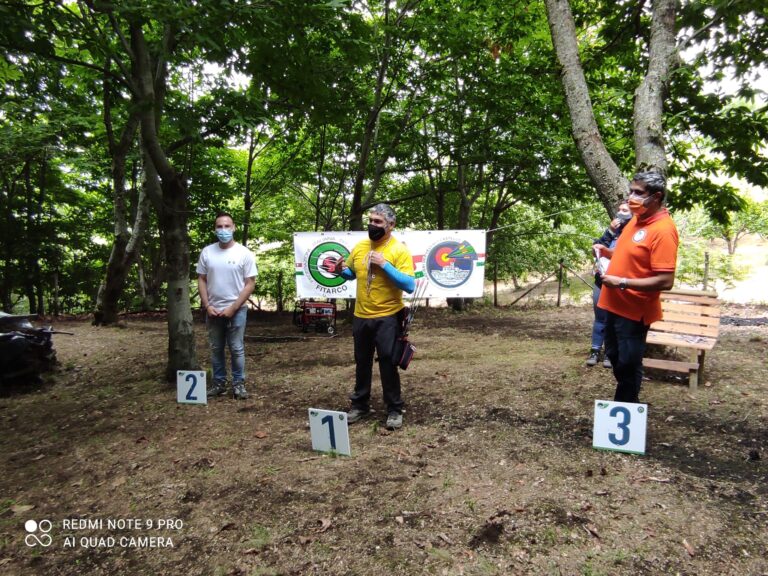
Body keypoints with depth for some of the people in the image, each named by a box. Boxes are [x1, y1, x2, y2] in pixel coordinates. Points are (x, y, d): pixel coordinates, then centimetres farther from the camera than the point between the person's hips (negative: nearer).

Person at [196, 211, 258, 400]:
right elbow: (201, 280, 6)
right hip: (213, 310, 3)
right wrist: (207, 306, -4)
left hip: (236, 310, -3)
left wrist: (233, 308, -13)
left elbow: (250, 284, -8)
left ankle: (238, 384, 14)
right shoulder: (207, 252, 2)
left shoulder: (244, 253, -7)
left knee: (236, 349, 3)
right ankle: (219, 382, 24)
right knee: (216, 349, 13)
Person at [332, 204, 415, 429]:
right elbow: (351, 273, 20)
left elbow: (409, 285, -20)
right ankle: (360, 405, 31)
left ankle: (394, 410, 17)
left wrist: (384, 264, -24)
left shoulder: (399, 249, -12)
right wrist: (341, 270, -3)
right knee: (362, 363, 16)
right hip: (361, 316, 5)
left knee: (388, 363, 1)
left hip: (387, 317, -5)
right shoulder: (359, 246, 5)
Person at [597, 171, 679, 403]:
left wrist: (622, 283, -24)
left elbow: (665, 281, -26)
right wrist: (608, 252, 4)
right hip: (616, 304, 10)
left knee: (628, 364, 4)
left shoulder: (663, 230, -21)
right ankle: (627, 402, 41)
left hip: (634, 310, -10)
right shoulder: (637, 219, 7)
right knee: (614, 355, 22)